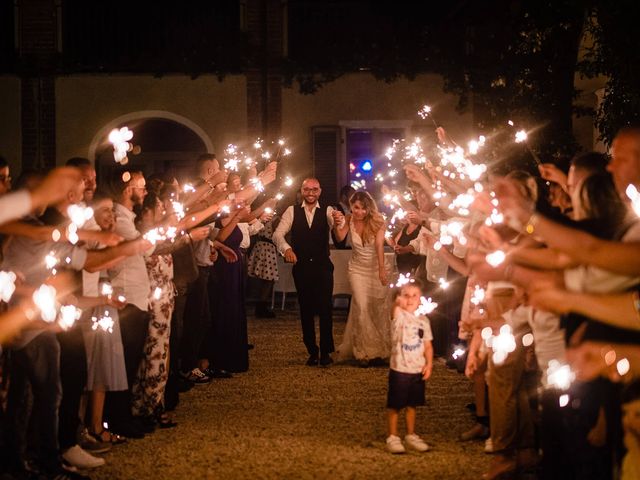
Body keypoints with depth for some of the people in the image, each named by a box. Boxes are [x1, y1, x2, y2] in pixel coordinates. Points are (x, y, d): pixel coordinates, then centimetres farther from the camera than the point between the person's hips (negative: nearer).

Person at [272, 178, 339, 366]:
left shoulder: (327, 211, 2)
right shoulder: (292, 211, 4)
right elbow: (278, 234, -6)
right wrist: (286, 248, -28)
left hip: (323, 266, -1)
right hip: (301, 266, 1)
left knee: (325, 308, -5)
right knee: (306, 310, 9)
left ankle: (326, 351, 6)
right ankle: (312, 351, 20)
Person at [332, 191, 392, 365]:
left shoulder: (377, 221, -16)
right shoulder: (349, 220, -9)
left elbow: (379, 245, -28)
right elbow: (340, 238, -26)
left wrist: (382, 269, -39)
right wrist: (337, 225, -47)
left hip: (376, 268, -1)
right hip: (358, 269, 1)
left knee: (378, 309, 5)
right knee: (362, 307, -9)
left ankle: (379, 349, 22)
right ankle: (366, 351, 0)